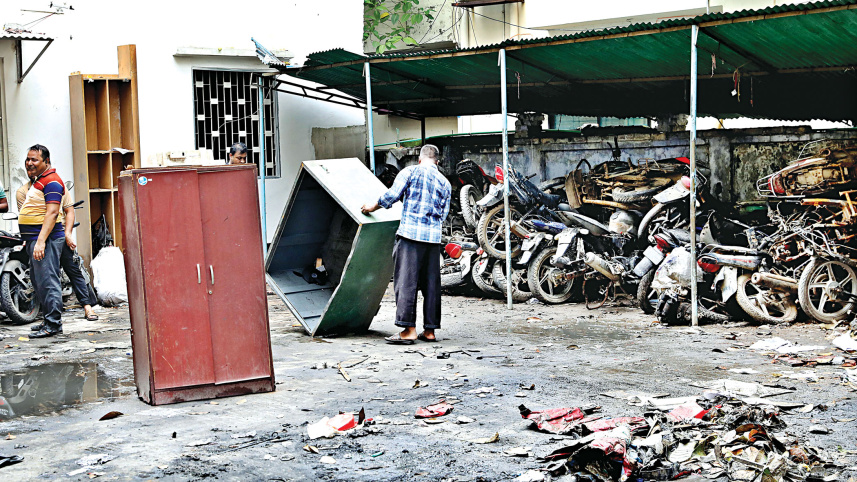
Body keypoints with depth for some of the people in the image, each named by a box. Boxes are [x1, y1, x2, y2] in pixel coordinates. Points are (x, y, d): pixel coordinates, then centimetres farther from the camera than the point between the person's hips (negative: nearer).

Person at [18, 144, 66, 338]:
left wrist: (41, 241, -27)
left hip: (45, 238, -11)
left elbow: (52, 213, -21)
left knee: (47, 281, -11)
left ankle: (53, 324, -9)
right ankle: (49, 320, 20)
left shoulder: (51, 181, -12)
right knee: (38, 281, 13)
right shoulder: (37, 180, 20)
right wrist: (31, 241, 20)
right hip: (33, 238, 11)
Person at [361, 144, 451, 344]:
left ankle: (409, 330, -10)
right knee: (431, 283, 8)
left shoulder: (410, 172, 1)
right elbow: (443, 213, 16)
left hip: (411, 233, -5)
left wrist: (373, 207, 12)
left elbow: (391, 195, -3)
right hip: (434, 237, 5)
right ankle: (430, 330, 11)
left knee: (406, 281, -5)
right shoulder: (445, 182, 15)